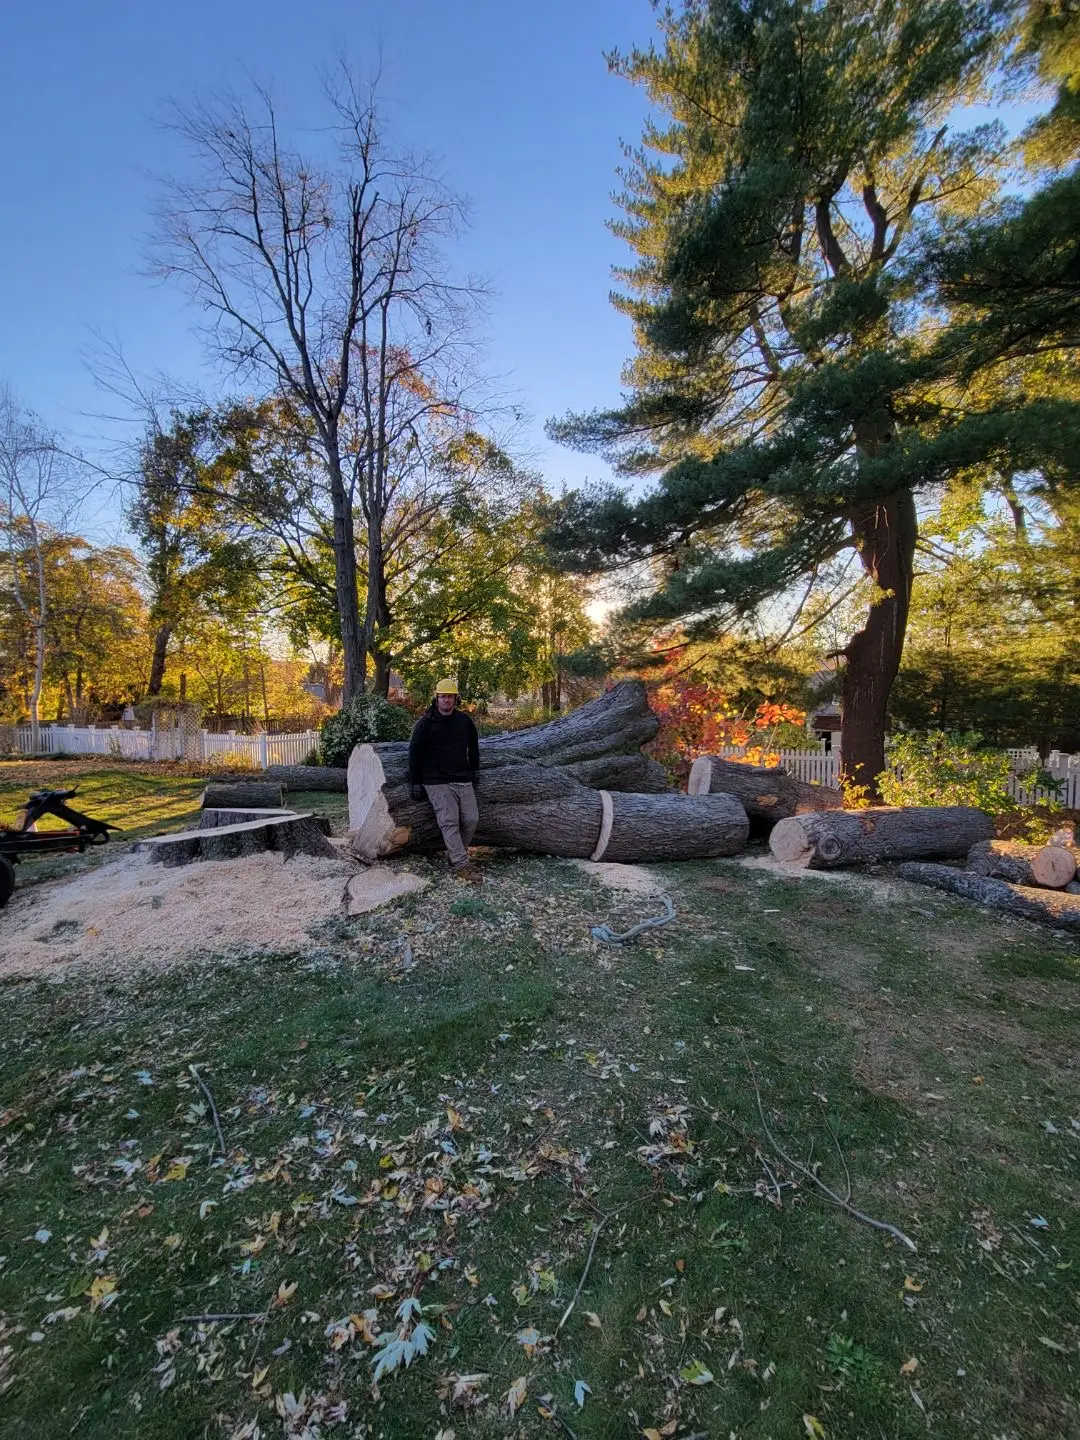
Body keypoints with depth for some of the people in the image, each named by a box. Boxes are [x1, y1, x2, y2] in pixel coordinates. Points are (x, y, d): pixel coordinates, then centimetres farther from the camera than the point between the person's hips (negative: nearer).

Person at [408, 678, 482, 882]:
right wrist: (415, 784, -4)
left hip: (463, 780, 5)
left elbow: (473, 747, 21)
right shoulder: (425, 723, -5)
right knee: (450, 822, -12)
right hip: (437, 782, -4)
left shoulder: (464, 720, 7)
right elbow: (414, 754, -3)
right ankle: (462, 865, -12)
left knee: (471, 819, -1)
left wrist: (475, 772, 20)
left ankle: (456, 853, 20)